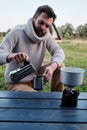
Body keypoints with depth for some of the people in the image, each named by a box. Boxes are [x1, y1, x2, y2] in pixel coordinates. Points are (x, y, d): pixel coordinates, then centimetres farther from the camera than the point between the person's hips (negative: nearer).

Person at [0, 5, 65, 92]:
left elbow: (58, 51, -15)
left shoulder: (46, 36, -6)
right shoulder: (17, 32, -19)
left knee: (60, 65, -13)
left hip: (35, 78, 5)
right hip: (16, 83, -5)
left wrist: (52, 66, -38)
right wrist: (11, 56, -52)